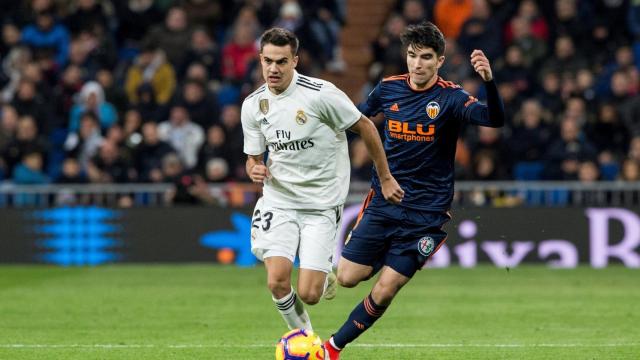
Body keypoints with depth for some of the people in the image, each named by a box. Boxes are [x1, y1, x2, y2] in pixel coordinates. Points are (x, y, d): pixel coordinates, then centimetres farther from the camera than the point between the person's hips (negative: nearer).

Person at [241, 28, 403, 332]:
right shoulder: (253, 104, -1)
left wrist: (385, 178, 2)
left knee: (308, 294, -11)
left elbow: (365, 127, -3)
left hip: (321, 205, -3)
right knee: (277, 281, -16)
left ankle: (327, 278, 28)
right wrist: (254, 169, -13)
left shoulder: (321, 94, -16)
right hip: (278, 201, 3)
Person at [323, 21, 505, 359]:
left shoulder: (450, 98, -12)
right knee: (347, 277, -1)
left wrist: (489, 81, -48)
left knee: (384, 292, -6)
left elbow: (494, 119, -31)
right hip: (382, 204, 4)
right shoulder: (388, 88, 0)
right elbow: (358, 117, 21)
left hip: (426, 214, -3)